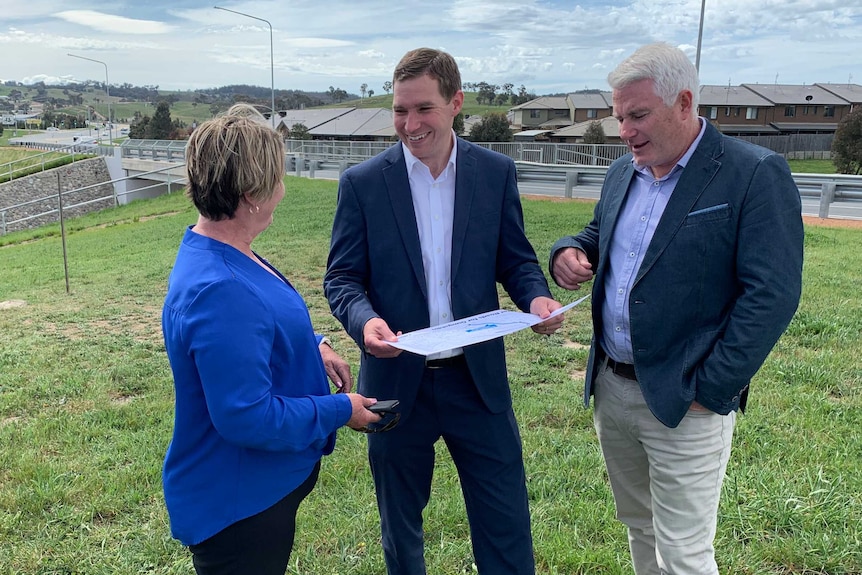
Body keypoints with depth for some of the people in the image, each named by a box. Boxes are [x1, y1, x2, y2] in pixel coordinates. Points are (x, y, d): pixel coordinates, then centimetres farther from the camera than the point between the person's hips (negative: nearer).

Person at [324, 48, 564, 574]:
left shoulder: (497, 173, -2)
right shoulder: (362, 183, -6)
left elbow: (515, 259, 5)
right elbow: (342, 277, -4)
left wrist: (537, 296, -17)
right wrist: (365, 319, -24)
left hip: (479, 378, 1)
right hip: (397, 379, 0)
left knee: (507, 528, 12)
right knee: (400, 523, 21)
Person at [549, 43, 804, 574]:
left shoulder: (755, 175, -13)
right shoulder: (623, 172, 8)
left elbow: (772, 294, -17)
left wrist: (709, 392, -17)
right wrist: (569, 251, -1)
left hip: (684, 404, -6)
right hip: (611, 389, 7)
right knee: (640, 529, 23)